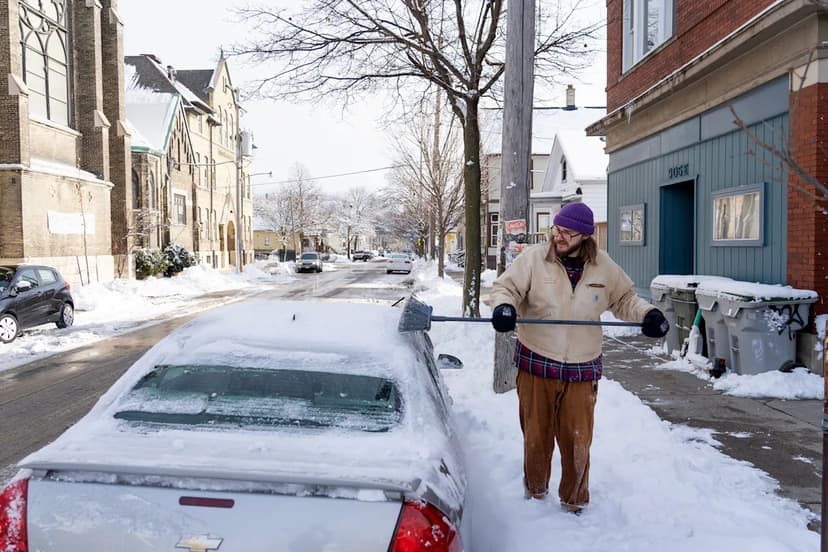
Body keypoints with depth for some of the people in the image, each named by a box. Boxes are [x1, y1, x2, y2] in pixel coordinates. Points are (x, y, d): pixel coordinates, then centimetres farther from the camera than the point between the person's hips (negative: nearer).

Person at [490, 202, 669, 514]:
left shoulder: (604, 266, 1)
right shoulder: (533, 258, -6)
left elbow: (624, 300, 13)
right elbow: (506, 287, -6)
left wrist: (648, 314, -4)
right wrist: (504, 306, -28)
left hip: (582, 371, 1)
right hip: (536, 364, -1)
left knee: (577, 441, 8)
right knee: (536, 436, 13)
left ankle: (574, 500, 30)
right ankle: (535, 493, 36)